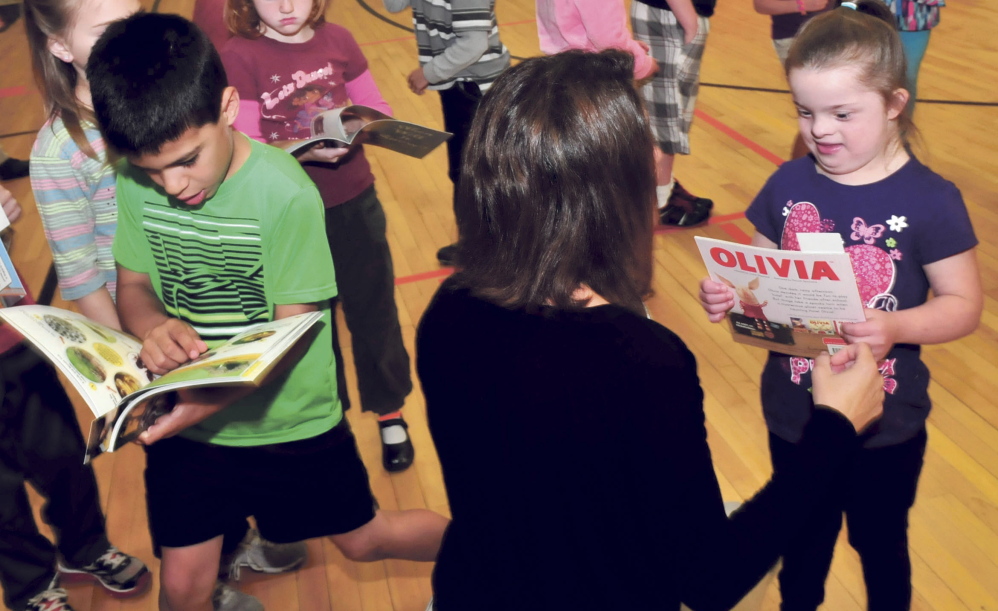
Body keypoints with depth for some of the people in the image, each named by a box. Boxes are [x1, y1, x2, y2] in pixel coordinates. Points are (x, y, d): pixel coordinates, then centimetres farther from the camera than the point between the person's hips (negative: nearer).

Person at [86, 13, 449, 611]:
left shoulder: (286, 192, -24)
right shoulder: (134, 182, -11)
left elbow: (293, 329, -20)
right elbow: (133, 286, 1)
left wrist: (221, 393, -38)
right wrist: (157, 328, -24)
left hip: (290, 422, -3)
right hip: (185, 427, 3)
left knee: (365, 540, 17)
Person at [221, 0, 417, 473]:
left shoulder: (337, 40, -2)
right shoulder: (240, 57, -12)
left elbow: (378, 109, 4)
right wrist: (307, 151, -33)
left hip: (354, 204, 2)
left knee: (373, 312, 14)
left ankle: (390, 415, 35)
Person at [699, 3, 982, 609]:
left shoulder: (929, 199, -16)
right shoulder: (788, 185, -6)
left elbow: (963, 304, -14)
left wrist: (894, 327, -31)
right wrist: (728, 295, -19)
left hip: (886, 425, -3)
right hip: (794, 416, 3)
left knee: (880, 543, 20)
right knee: (803, 538, 26)